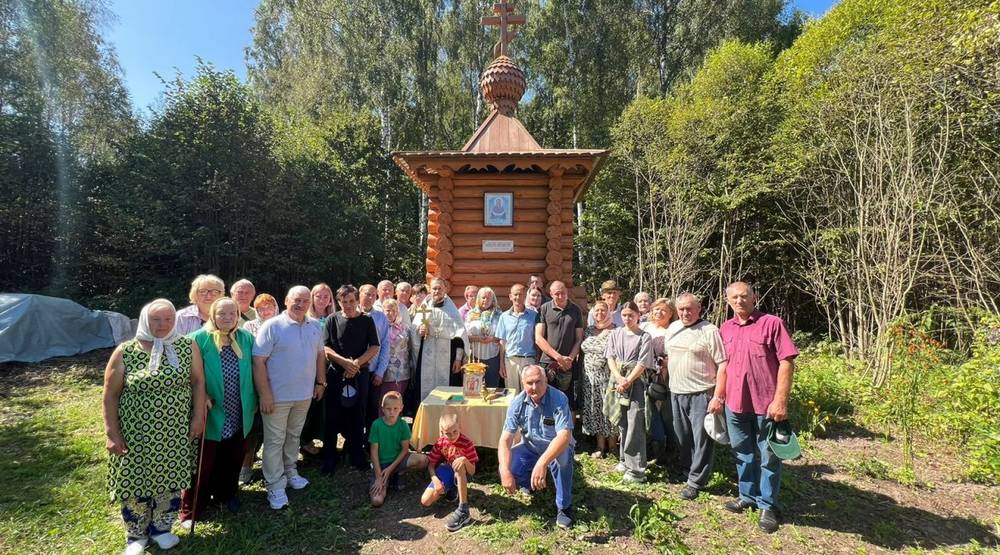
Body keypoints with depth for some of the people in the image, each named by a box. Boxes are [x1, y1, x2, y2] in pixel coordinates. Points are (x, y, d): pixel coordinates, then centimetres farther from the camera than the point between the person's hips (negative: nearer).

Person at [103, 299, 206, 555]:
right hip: (136, 434, -1)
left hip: (175, 433, 1)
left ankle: (161, 528, 36)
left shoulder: (188, 347, -5)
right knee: (136, 484, 10)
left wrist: (198, 416, -2)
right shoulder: (125, 352, -8)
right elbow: (110, 395, -3)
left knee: (170, 481, 13)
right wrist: (112, 433, -6)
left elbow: (198, 381, 2)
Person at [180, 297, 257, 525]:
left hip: (238, 415, 4)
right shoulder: (199, 339, -13)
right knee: (203, 463, 8)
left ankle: (226, 494, 42)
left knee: (232, 459, 20)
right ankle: (190, 510, 27)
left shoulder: (246, 338, -2)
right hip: (211, 414, -3)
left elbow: (253, 371, 6)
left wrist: (253, 400, 8)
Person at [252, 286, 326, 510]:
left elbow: (319, 355, 14)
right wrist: (265, 394, -18)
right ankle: (275, 486, 16)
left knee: (294, 436, 21)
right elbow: (258, 362, -15)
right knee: (275, 441, 5)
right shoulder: (272, 326, -13)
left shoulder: (315, 327, 4)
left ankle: (290, 471, 38)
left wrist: (321, 382, 11)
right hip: (277, 396, -5)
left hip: (305, 394, 5)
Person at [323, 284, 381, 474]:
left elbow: (375, 347, -1)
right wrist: (345, 362, -15)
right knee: (333, 416, 4)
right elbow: (325, 348, -3)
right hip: (336, 374, 0)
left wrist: (357, 363, -13)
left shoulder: (366, 320, 2)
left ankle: (357, 457, 21)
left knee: (357, 416, 7)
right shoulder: (332, 320, 1)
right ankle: (329, 458, 18)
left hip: (360, 374, 1)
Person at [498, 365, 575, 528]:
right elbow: (505, 439, -20)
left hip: (557, 449, -3)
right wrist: (505, 471, -35)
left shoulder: (559, 399, -27)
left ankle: (564, 506, -12)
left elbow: (565, 435, -38)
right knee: (507, 468, -21)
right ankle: (530, 481, 15)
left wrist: (542, 463, -50)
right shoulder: (517, 403, -16)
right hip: (530, 448, 3)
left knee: (563, 458, -36)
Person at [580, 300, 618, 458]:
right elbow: (584, 348, 16)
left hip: (608, 375, -4)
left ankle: (612, 445, 17)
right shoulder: (588, 330, 11)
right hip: (591, 376, 4)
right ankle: (600, 446, 19)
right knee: (595, 409, 7)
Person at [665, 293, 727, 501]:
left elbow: (722, 364, -12)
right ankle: (686, 470, 35)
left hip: (701, 394, -6)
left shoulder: (709, 331, -10)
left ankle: (696, 481, 13)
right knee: (681, 437, 17)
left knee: (702, 439, 1)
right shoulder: (672, 328, 9)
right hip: (676, 392, 6)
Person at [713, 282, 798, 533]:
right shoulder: (726, 328, 7)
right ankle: (747, 496, 35)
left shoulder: (772, 324, -9)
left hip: (766, 405, -5)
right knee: (743, 453, 18)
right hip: (735, 404, 5)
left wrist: (780, 400, -18)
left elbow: (787, 362, -13)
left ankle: (767, 505, 24)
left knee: (768, 457, 8)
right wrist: (718, 396, 11)